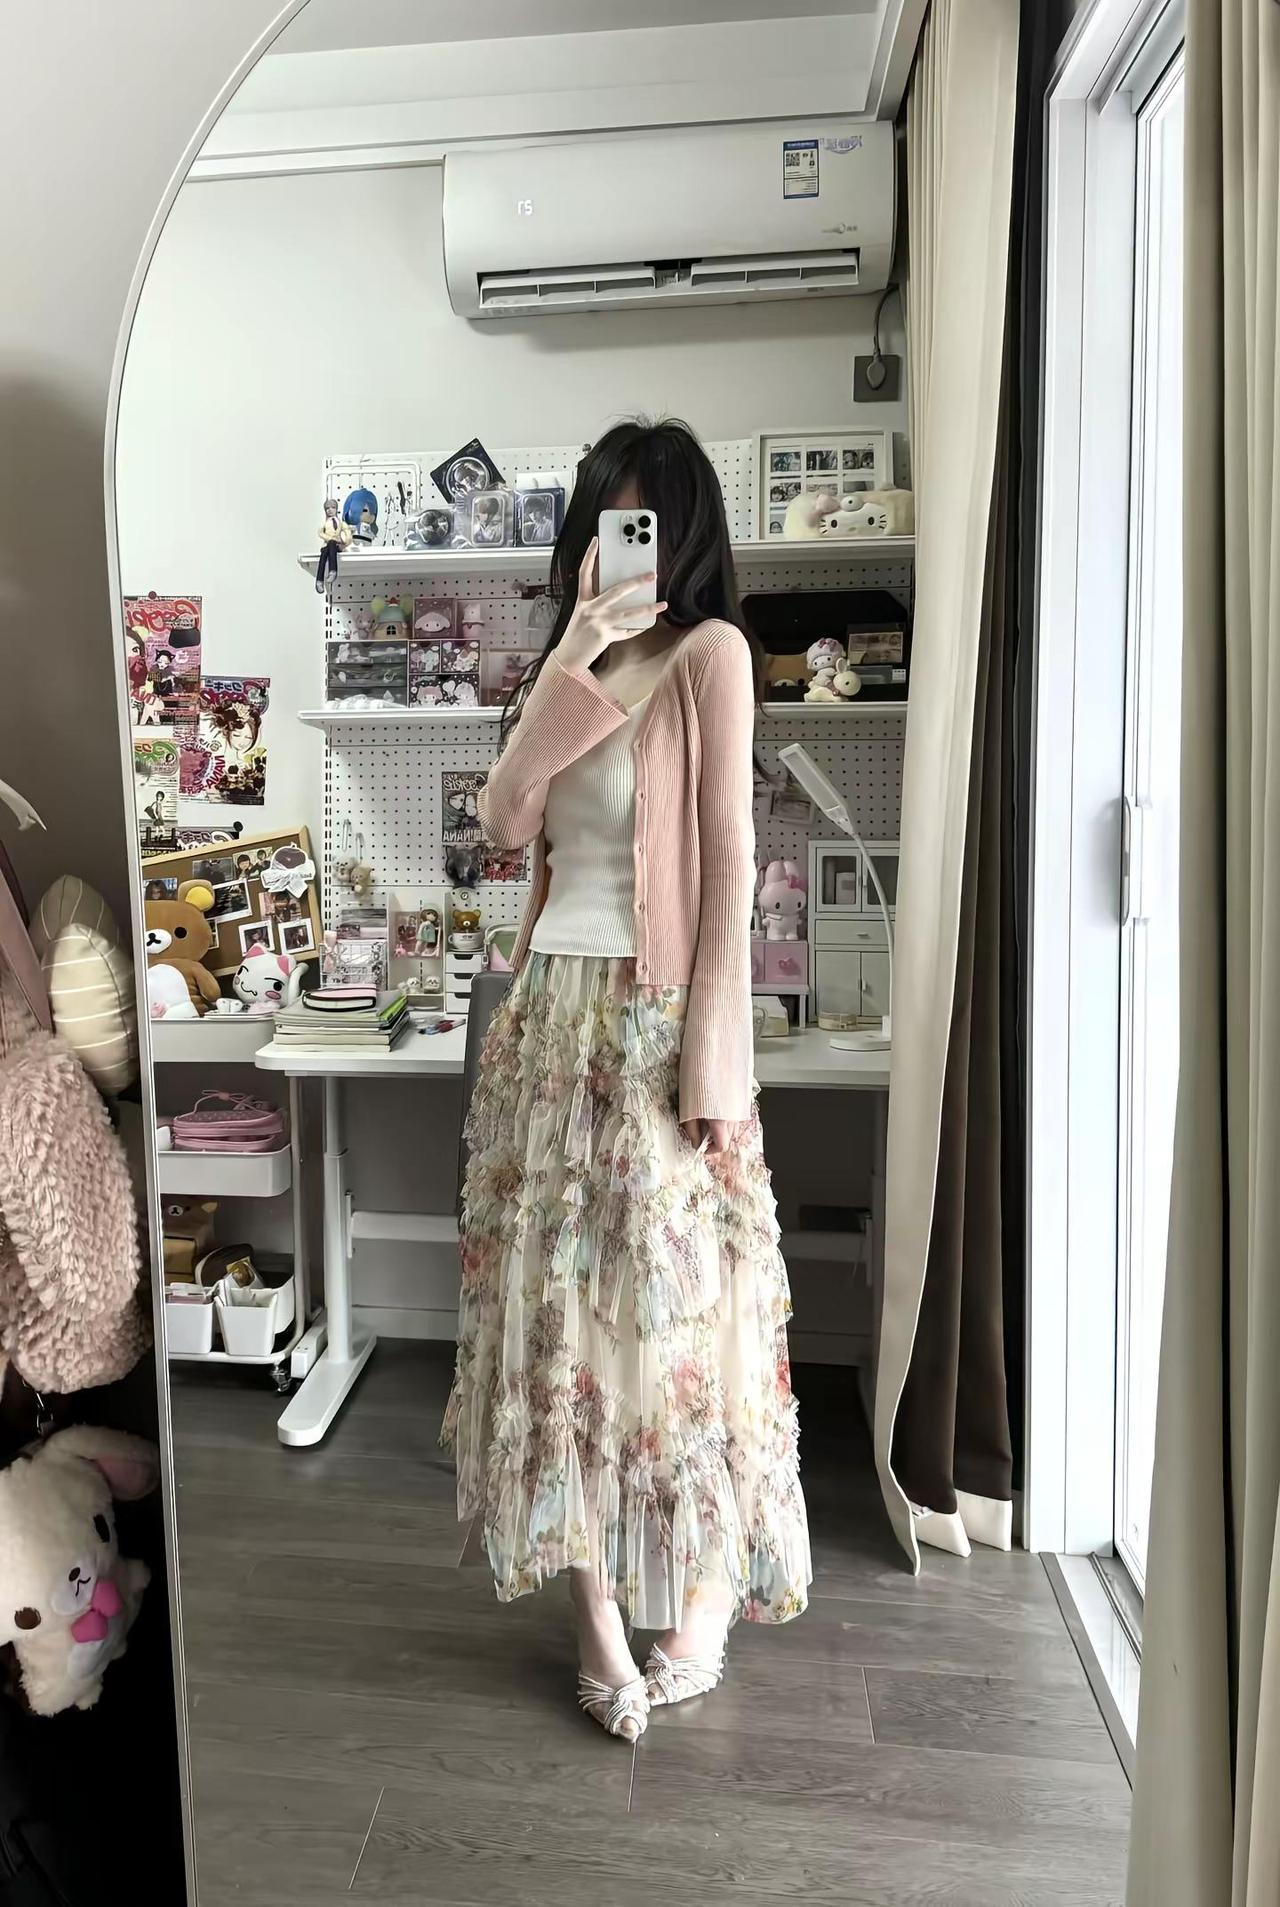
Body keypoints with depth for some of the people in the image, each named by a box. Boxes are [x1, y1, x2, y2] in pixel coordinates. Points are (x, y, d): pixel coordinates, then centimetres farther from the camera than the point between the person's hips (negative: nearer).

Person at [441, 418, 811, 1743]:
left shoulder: (709, 652, -2)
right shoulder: (576, 664, 16)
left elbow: (730, 859, -10)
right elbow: (504, 818, 2)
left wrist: (710, 1061, -15)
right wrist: (573, 659, -6)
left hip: (651, 1021, -6)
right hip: (551, 1016, 6)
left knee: (675, 1298, 4)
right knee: (558, 1294, 6)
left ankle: (705, 1595, 26)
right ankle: (597, 1606, 20)